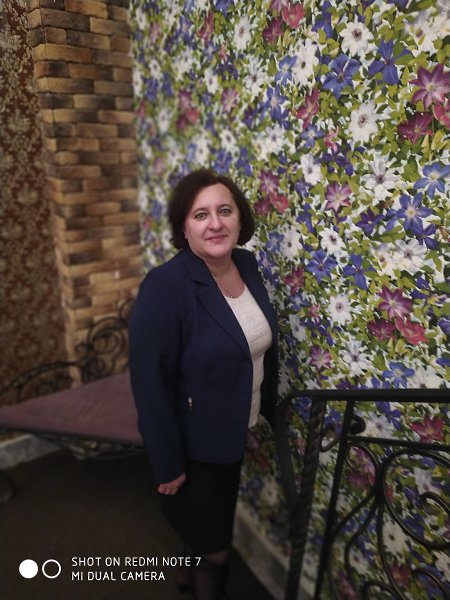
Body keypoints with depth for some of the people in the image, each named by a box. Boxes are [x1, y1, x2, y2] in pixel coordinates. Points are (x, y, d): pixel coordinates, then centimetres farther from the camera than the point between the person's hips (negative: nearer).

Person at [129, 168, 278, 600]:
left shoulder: (247, 265, -5)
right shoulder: (165, 286, -27)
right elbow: (150, 383, -23)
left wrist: (269, 412, 11)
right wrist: (166, 464, -17)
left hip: (238, 432, 7)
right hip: (193, 442, -7)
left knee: (216, 525, 30)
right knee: (213, 546, 14)